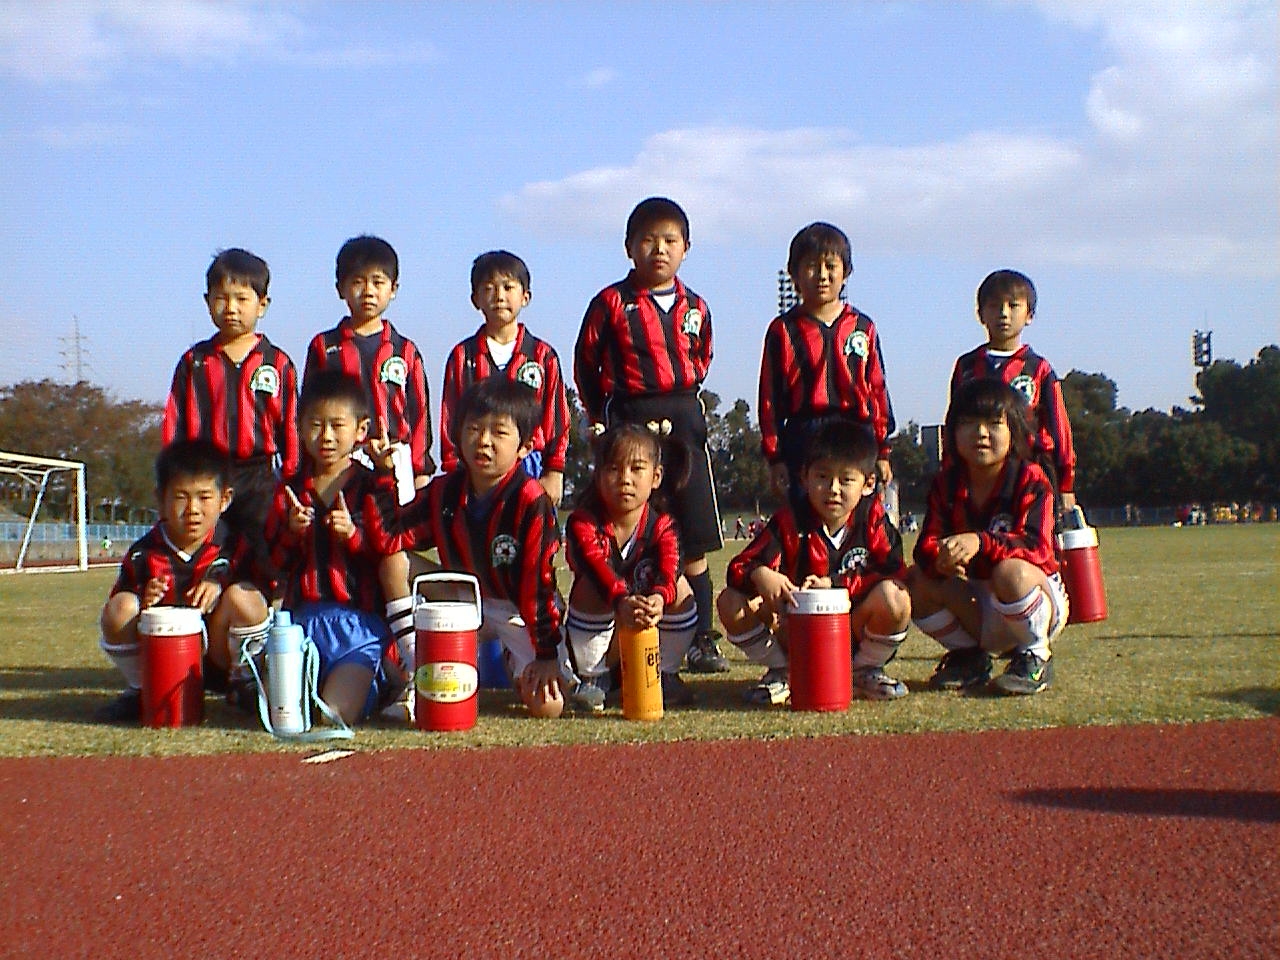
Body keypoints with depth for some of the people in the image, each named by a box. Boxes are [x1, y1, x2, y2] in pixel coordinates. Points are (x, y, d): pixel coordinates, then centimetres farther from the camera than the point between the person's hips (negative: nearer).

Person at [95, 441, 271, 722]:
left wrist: (220, 588, -20)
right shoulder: (143, 554, -3)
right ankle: (140, 692, 1)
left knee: (243, 597, -26)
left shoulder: (235, 548, -3)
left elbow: (263, 592, -4)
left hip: (218, 662, -1)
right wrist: (143, 603, -22)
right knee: (120, 607, -23)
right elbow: (118, 617, 0)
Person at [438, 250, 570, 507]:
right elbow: (450, 418, 8)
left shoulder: (543, 356, 7)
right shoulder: (462, 356, 9)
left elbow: (557, 418, 7)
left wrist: (554, 473, 1)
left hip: (532, 468, 0)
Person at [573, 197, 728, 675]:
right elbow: (586, 362, 5)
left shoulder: (694, 307, 10)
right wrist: (601, 416, 5)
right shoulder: (612, 302, -1)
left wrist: (683, 398, 13)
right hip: (628, 423, -3)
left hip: (684, 423, 4)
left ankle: (702, 640, 10)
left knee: (694, 539, 4)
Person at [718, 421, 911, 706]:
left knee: (893, 597, -30)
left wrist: (834, 584, -23)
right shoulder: (790, 521, -6)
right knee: (732, 602, -21)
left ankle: (865, 671, 0)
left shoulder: (873, 519, -4)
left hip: (854, 637, 0)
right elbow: (740, 567, -16)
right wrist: (761, 575, -40)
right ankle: (780, 673, 4)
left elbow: (893, 575, -14)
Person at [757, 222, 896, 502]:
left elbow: (877, 388, 13)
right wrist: (775, 457, 0)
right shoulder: (784, 330, 4)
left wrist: (882, 451, 10)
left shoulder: (863, 328, 11)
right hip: (803, 441, -2)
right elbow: (771, 396, 4)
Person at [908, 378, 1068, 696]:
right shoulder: (946, 483, -1)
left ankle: (1035, 660, -10)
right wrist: (940, 558, -38)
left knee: (1010, 571, -36)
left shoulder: (1029, 479, -15)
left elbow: (1037, 547, -28)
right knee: (916, 579, -15)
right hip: (975, 608, 5)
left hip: (1039, 602, -5)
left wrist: (980, 543, -46)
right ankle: (969, 656, 8)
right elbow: (927, 543, -12)